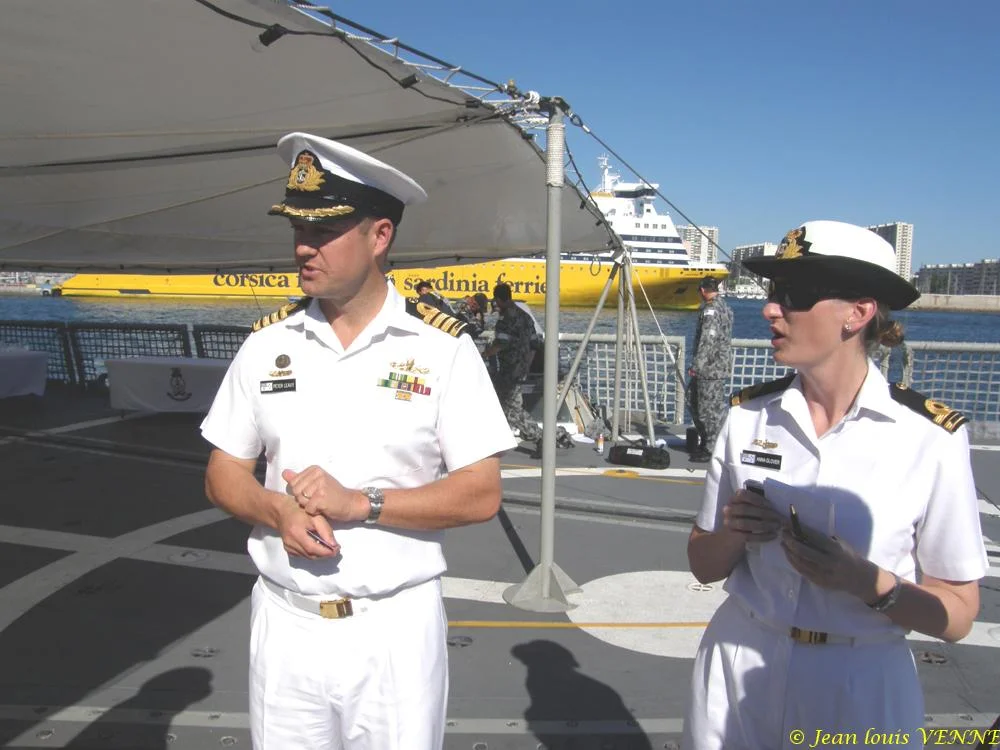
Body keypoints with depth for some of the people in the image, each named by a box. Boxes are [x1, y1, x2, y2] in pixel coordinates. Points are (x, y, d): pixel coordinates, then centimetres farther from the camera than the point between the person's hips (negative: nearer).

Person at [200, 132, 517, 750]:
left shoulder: (442, 347, -8)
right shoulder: (267, 343, 2)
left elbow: (482, 495, -10)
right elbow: (223, 474, 7)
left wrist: (360, 503, -20)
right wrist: (279, 513, -13)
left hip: (395, 626, -2)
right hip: (285, 621, 3)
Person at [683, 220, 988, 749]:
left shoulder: (930, 438, -13)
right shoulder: (748, 415, -5)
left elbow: (956, 615, -8)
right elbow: (704, 566, 3)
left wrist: (864, 580, -24)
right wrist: (731, 535, -17)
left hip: (860, 685, -2)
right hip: (738, 670, 3)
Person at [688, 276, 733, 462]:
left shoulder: (710, 309, -15)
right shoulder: (725, 307, 16)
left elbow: (708, 340, -23)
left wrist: (697, 366, -21)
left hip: (711, 368, -10)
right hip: (721, 365, 10)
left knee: (711, 408, -4)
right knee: (695, 402, 18)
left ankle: (711, 449, 2)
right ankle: (705, 441, 26)